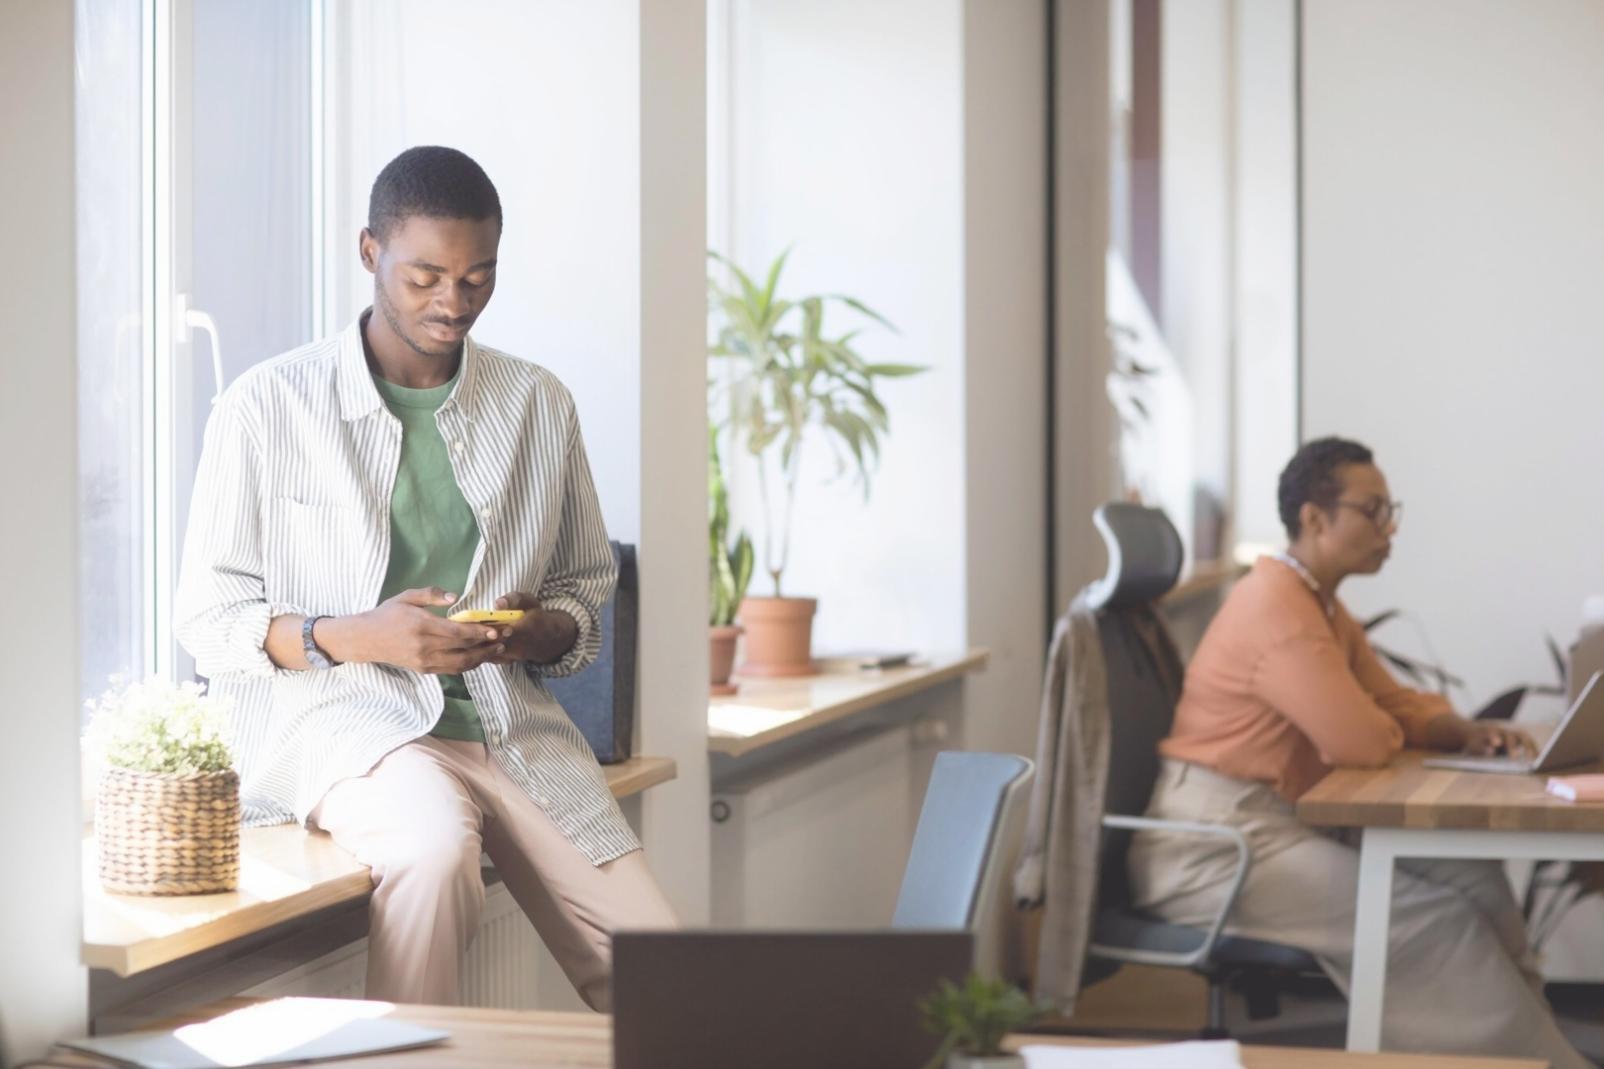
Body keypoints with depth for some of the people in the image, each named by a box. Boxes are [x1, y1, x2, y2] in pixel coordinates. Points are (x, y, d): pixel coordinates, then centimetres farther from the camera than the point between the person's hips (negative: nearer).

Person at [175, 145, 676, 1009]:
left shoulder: (540, 406, 12)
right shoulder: (268, 405, 0)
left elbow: (590, 590, 20)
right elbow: (209, 622, 0)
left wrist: (543, 630, -4)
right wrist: (356, 637, -18)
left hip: (510, 724, 4)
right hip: (337, 718, -3)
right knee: (435, 844, -37)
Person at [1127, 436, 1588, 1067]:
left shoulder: (1323, 606, 14)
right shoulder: (1276, 604, -19)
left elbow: (1393, 703, 22)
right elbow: (1363, 742, -24)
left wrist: (1466, 732, 1)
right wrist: (1399, 733, 1)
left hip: (1276, 824, 10)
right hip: (1211, 845, -10)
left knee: (1473, 876, -2)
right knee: (1431, 915, -18)